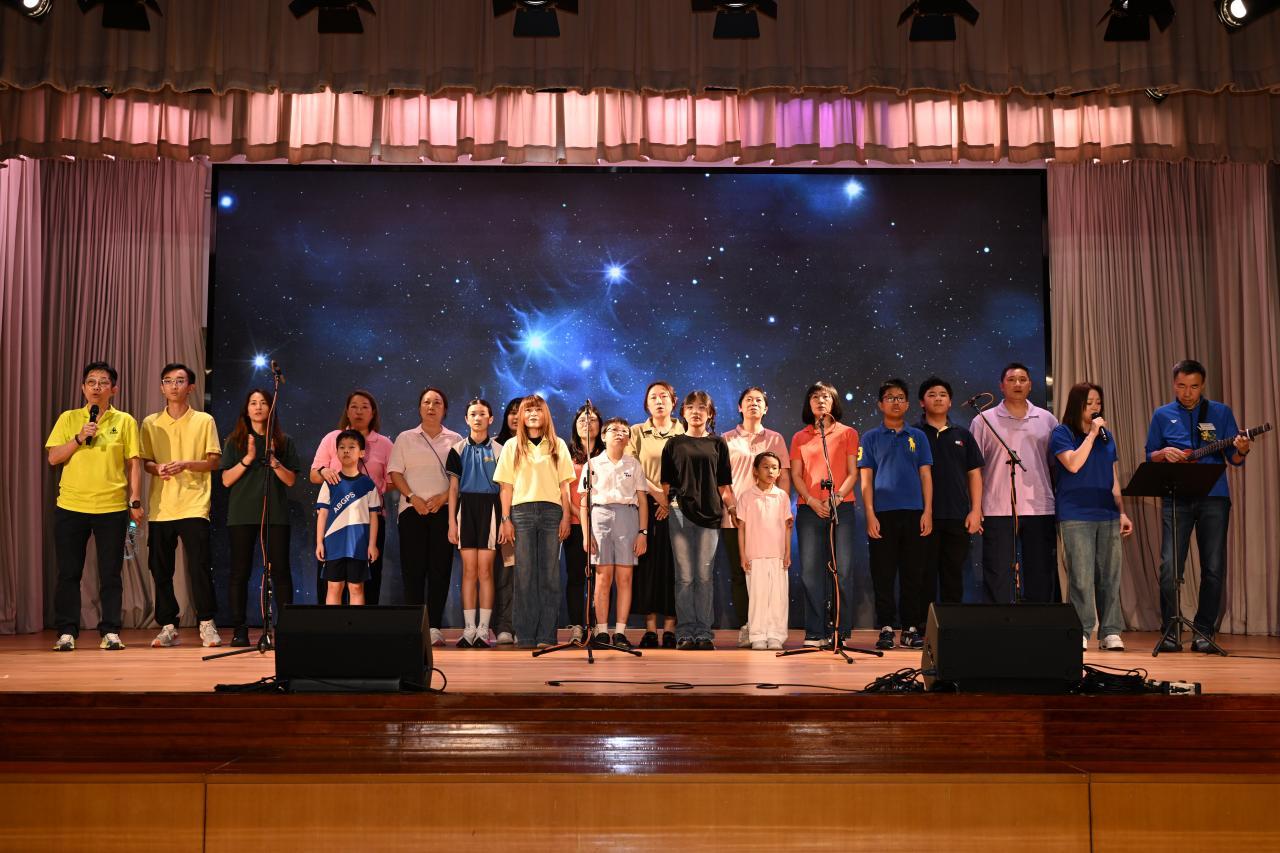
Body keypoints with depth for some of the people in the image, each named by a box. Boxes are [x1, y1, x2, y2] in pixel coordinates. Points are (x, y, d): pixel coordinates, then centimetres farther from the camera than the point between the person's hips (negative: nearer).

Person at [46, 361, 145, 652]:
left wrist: (135, 501, -2)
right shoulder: (68, 419, 8)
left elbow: (133, 464, 4)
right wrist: (79, 438, -12)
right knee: (68, 572, 4)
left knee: (110, 574, 2)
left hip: (112, 507, -1)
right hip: (71, 506, 1)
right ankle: (66, 632, 12)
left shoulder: (125, 421, 5)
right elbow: (53, 458, 2)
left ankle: (110, 632, 8)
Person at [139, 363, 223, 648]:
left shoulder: (204, 421, 5)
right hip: (160, 507, 3)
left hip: (194, 505, -3)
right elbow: (145, 461, 13)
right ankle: (167, 627, 14)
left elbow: (215, 462, 2)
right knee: (160, 569, 3)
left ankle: (207, 624, 3)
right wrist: (156, 468, -10)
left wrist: (186, 464, -14)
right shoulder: (150, 423, 12)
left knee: (200, 566, -8)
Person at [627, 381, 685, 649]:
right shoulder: (637, 432, 10)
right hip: (645, 506, 0)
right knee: (647, 564, -2)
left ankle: (669, 627, -1)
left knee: (672, 565, -3)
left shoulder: (685, 433, 9)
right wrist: (657, 493, -11)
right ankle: (650, 627, 1)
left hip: (676, 508, 0)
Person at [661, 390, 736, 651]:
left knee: (704, 576, 2)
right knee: (684, 576, 0)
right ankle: (685, 632, 5)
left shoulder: (717, 443, 10)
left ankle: (704, 632, 7)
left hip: (709, 513, 1)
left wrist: (732, 509, 1)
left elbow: (724, 485, 10)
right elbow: (666, 483, 8)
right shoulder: (674, 444, 9)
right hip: (680, 512, -1)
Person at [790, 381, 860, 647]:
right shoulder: (799, 438, 15)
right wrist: (812, 501, -8)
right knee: (811, 570, -2)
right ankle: (815, 633, 1)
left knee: (843, 570, -4)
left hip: (842, 508, -1)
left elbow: (852, 473, 4)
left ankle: (842, 631, 0)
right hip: (809, 509, 1)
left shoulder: (848, 433, 10)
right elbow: (796, 476, 8)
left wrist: (838, 496, -12)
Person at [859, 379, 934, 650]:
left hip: (913, 513, 1)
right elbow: (865, 478, 3)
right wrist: (870, 515, -6)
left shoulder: (918, 436, 12)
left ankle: (910, 628, 10)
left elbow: (926, 475, 9)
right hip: (882, 513, -1)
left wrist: (928, 512, -1)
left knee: (913, 574, 3)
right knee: (883, 574, 0)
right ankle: (886, 628, 6)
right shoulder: (871, 438, 7)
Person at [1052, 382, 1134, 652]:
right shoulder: (1062, 433, 2)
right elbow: (1073, 464, -15)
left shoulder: (1107, 435, 18)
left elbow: (1114, 479, 19)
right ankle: (1081, 632, 1)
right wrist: (1092, 434, -10)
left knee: (1109, 576, 2)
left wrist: (1122, 512, 12)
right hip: (1076, 516, -5)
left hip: (1107, 514, 5)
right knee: (1081, 577, -6)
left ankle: (1111, 632, 7)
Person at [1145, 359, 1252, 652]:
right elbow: (1149, 456, 13)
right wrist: (1165, 453, -8)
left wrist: (1241, 450, -16)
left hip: (1214, 499, 0)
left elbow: (1234, 460, 7)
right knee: (1169, 567, -8)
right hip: (1176, 500, 0)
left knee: (1214, 569, 1)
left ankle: (1204, 631, 13)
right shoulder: (1162, 415, 10)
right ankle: (1170, 631, 3)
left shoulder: (1221, 412, 8)